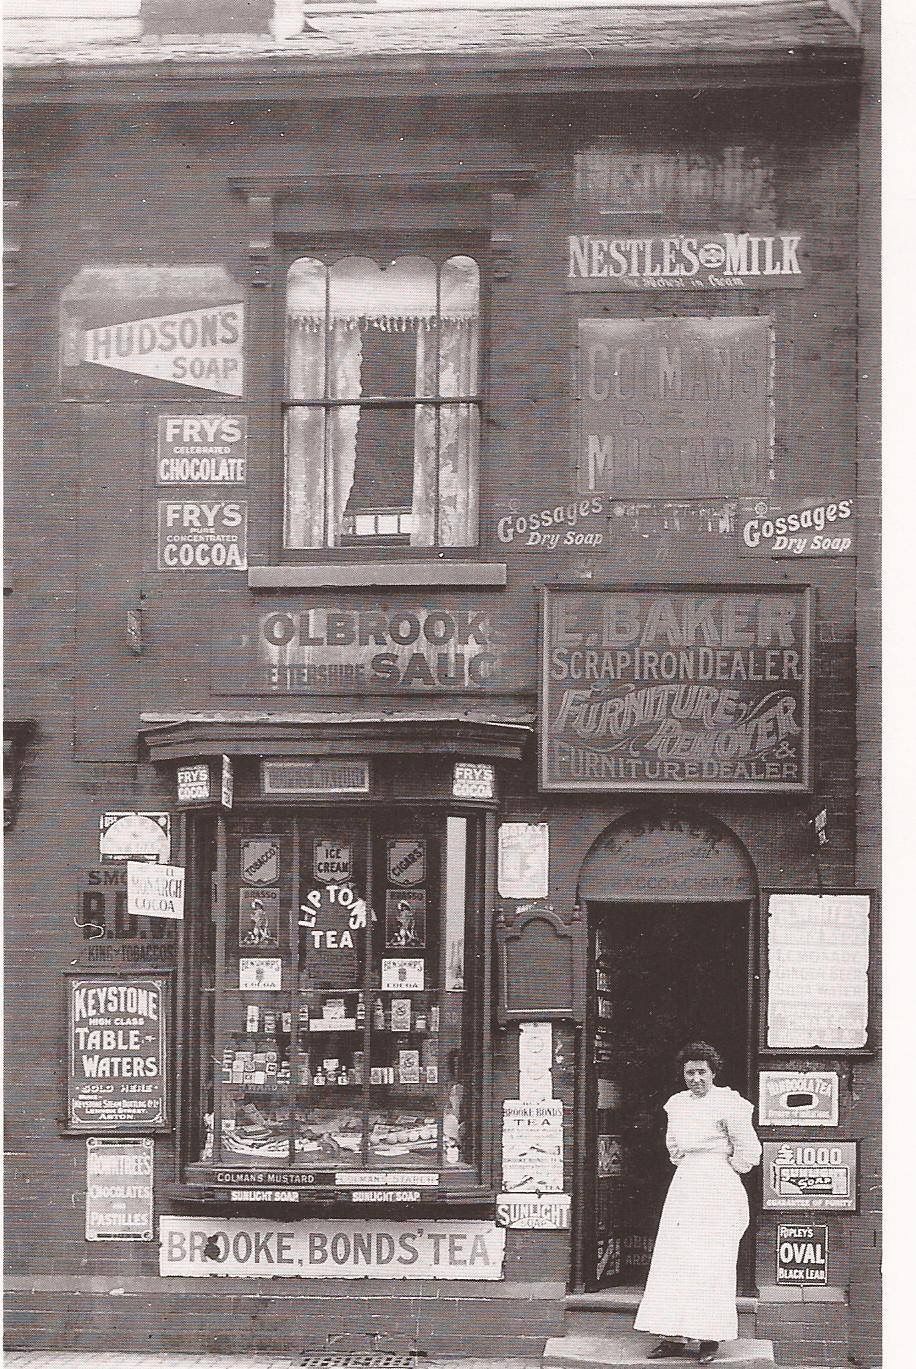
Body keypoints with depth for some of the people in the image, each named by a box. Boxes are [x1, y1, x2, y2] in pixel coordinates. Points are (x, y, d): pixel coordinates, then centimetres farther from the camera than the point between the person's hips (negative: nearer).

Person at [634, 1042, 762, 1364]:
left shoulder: (728, 1104, -9)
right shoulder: (677, 1104, 11)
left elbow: (748, 1153, -7)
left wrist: (720, 1168, 3)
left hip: (718, 1189, -7)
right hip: (683, 1186, 7)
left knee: (710, 1263, -6)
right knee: (673, 1261, 2)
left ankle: (709, 1339, -2)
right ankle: (675, 1337, 5)